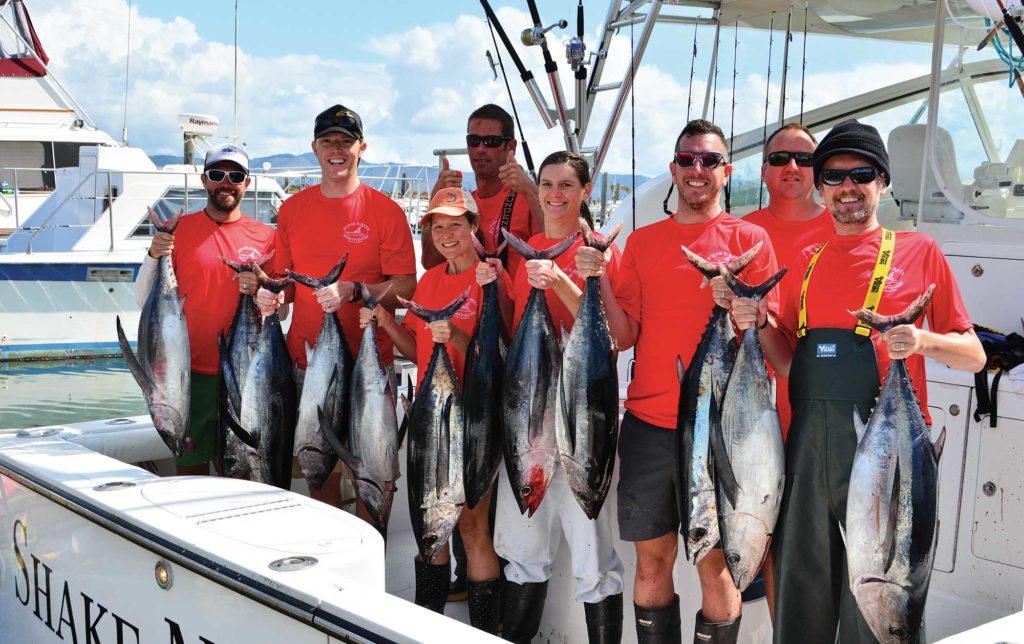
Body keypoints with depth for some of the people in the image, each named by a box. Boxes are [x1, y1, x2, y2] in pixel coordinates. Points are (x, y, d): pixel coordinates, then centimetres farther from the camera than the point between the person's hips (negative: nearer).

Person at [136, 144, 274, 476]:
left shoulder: (265, 236, 5)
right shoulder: (179, 229, 2)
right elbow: (145, 300, 1)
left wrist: (260, 291, -11)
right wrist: (154, 257, -15)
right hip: (193, 372, -1)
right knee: (190, 467, 5)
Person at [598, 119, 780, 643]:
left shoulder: (748, 240, 2)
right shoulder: (643, 242, 11)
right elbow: (624, 335, 6)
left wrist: (729, 297, -21)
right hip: (648, 423, 3)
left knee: (715, 563, 2)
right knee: (651, 559, 9)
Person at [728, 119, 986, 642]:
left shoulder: (918, 252, 2)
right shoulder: (807, 262, 14)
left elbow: (974, 356, 3)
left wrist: (923, 340, -16)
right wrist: (759, 324, -1)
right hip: (809, 442, 4)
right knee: (800, 588, 11)